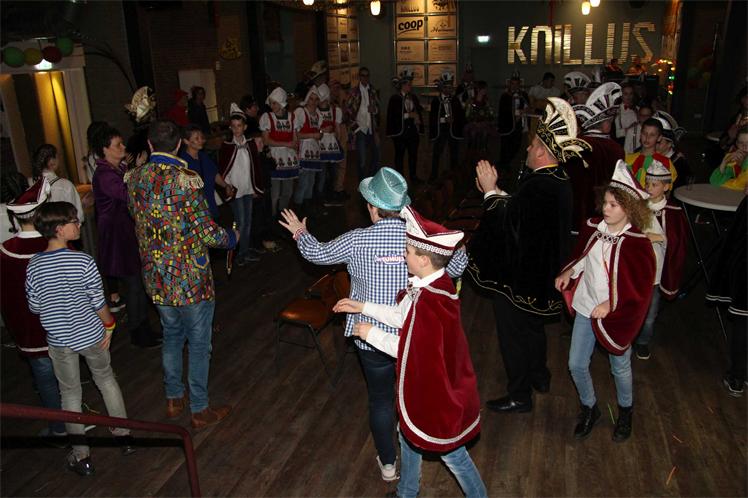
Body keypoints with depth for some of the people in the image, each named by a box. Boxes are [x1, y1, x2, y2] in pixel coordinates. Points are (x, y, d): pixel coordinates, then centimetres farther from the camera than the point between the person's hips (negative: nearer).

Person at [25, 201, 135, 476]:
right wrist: (109, 326, 1)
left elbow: (34, 307, -1)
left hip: (58, 341, 2)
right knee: (106, 379, 22)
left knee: (70, 393, 17)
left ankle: (81, 454, 24)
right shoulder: (83, 261, -21)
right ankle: (124, 435, 29)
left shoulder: (33, 266, -12)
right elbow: (98, 302, -14)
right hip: (90, 335, -2)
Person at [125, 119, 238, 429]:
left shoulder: (134, 179, 0)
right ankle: (200, 410, 22)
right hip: (190, 278, -6)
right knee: (199, 344, 9)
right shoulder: (186, 178, -20)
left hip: (156, 277, 6)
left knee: (172, 336, 23)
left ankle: (174, 399, 37)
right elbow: (207, 232, -19)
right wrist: (231, 238, 0)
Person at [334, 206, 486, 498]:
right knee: (408, 433, 27)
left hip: (438, 391, -9)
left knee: (451, 453, 13)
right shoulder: (432, 285, -7)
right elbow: (403, 316, 6)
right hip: (426, 384, 9)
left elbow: (408, 352, -26)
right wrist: (362, 307, 7)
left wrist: (372, 334, -14)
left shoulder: (429, 304, -36)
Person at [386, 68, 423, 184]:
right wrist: (409, 115, -18)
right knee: (399, 155, 5)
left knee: (413, 154, 8)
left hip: (413, 130, 5)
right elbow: (393, 115, -17)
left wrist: (418, 120, -4)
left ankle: (413, 176, 21)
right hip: (400, 131, -5)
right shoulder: (395, 98, -7)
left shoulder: (414, 97, 10)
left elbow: (419, 112, 17)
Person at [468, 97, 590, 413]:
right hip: (541, 274, 10)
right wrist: (494, 190, 0)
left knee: (513, 333, 8)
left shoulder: (537, 186, -30)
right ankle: (539, 376, 47)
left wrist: (490, 190, -16)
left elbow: (507, 221, -27)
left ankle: (519, 396, 24)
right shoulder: (557, 181, 2)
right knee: (533, 327, 27)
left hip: (520, 276, -10)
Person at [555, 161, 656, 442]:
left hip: (615, 315, -4)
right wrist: (568, 273, -2)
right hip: (586, 308, 4)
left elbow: (641, 286, -16)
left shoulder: (636, 243, -19)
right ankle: (589, 408, 36)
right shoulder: (593, 229, -4)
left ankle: (625, 411, 45)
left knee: (620, 368, 18)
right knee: (576, 365, 10)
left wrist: (611, 305, -20)